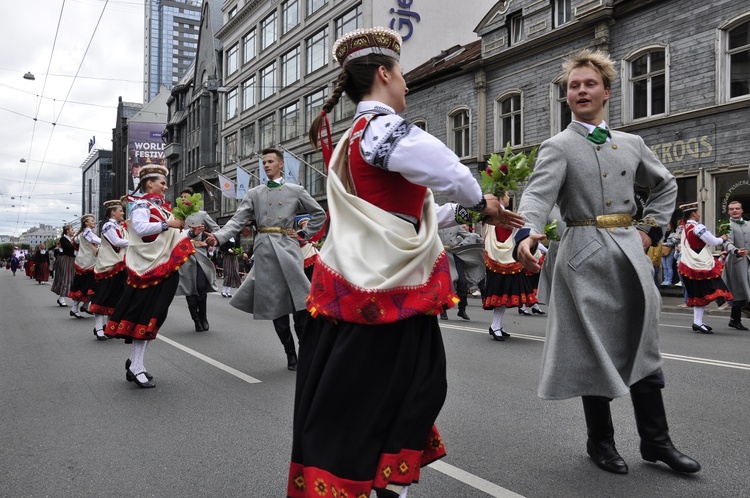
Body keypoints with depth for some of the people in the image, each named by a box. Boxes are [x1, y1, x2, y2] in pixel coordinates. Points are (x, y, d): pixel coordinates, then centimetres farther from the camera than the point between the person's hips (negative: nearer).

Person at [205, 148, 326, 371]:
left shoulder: (296, 191, 10)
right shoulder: (254, 193, 12)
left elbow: (319, 214, 16)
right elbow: (237, 220, 1)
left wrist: (304, 234, 6)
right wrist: (219, 236, -15)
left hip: (288, 247, -1)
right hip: (265, 250, 2)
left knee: (299, 304, -10)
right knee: (275, 305, 3)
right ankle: (290, 355, 14)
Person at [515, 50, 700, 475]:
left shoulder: (631, 144, 13)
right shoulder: (558, 147, -2)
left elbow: (666, 185, 25)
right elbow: (538, 194, -19)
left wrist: (652, 228, 11)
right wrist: (527, 233, -39)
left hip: (630, 253, 5)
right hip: (587, 256, -4)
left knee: (642, 345, 10)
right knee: (595, 349, 4)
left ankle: (656, 440, 24)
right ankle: (601, 441, 21)